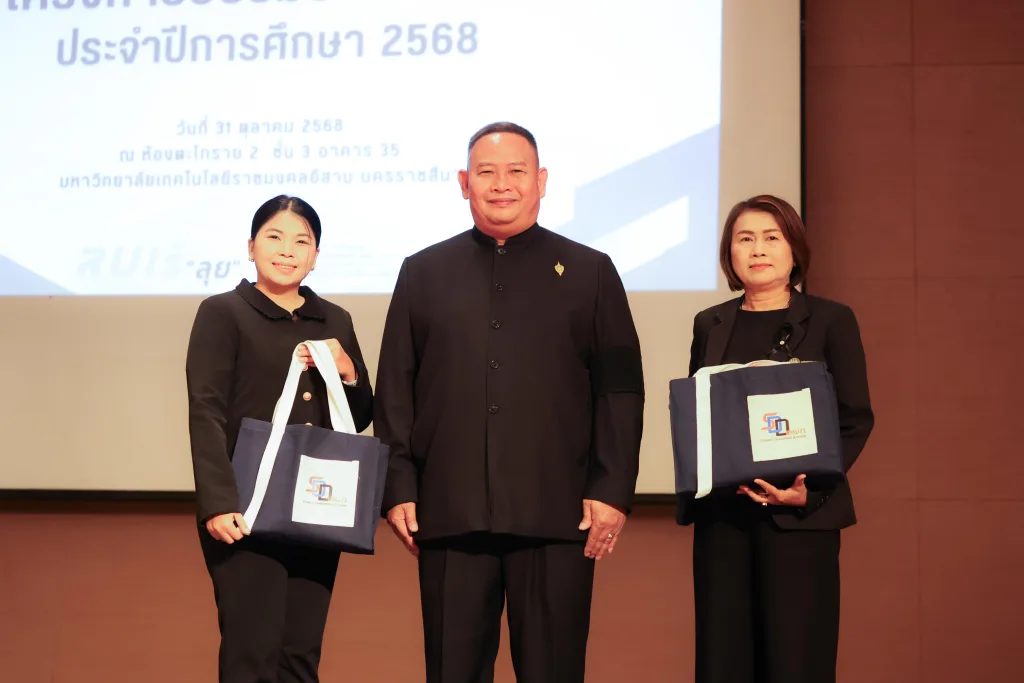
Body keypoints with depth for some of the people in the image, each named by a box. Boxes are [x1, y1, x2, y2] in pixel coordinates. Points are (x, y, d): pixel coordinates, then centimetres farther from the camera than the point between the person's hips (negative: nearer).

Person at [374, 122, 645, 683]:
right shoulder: (423, 273, 12)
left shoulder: (590, 273, 8)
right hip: (449, 514, 1)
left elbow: (620, 390, 4)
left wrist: (612, 491, -4)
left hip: (557, 516, -1)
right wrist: (397, 490, 2)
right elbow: (394, 392, 10)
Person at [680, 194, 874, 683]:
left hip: (800, 513, -3)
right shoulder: (710, 325, 13)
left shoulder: (830, 321, 3)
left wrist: (811, 489, -15)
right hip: (721, 511, 3)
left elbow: (855, 419, 0)